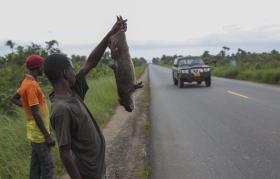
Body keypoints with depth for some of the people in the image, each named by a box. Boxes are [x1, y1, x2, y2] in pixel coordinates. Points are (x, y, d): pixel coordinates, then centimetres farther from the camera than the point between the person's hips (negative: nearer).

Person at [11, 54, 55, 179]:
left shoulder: (27, 82, 7)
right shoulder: (31, 85, -21)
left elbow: (14, 99, 22)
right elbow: (36, 114, -24)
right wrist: (47, 136, -21)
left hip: (36, 133, 9)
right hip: (39, 134, -9)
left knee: (36, 164, 17)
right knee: (48, 166, -2)